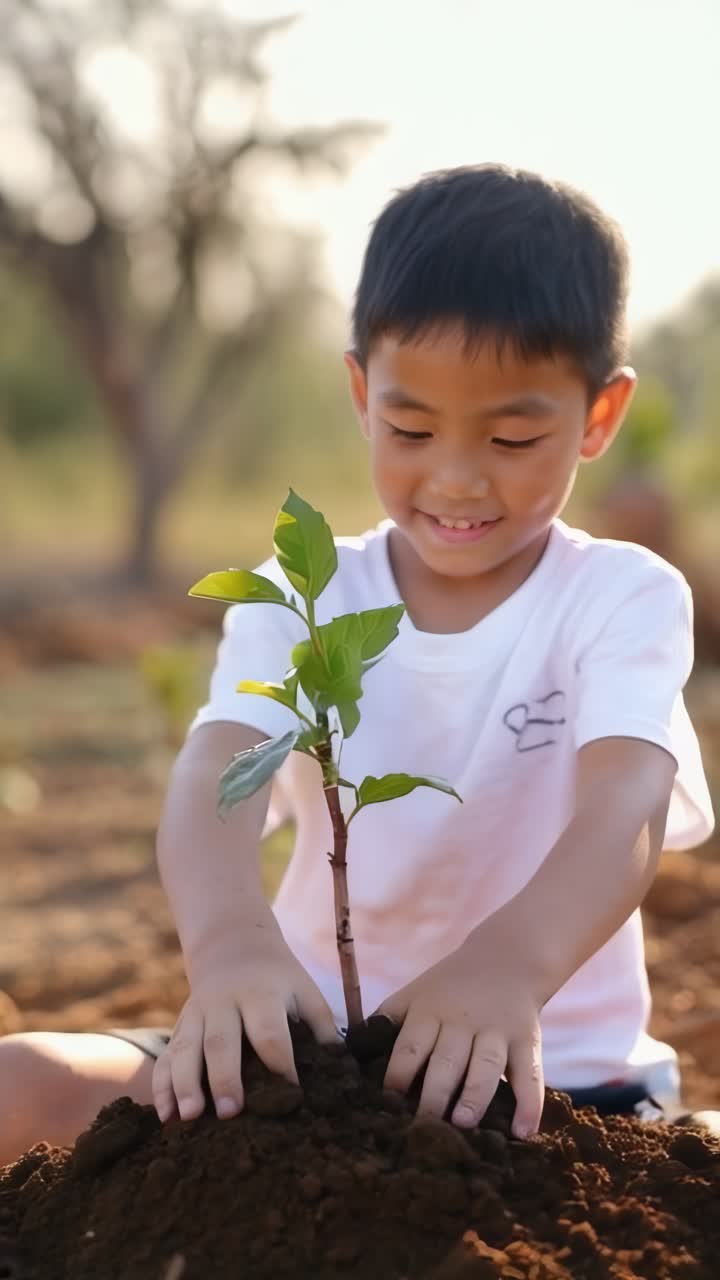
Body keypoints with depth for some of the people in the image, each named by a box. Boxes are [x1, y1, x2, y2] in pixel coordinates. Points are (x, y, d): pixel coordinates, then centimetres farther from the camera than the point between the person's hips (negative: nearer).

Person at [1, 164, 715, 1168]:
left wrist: (510, 962, -49)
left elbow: (625, 805, -25)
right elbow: (216, 778, -19)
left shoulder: (626, 600, -6)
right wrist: (228, 933, -45)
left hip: (558, 1071, -2)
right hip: (311, 1044, 2)